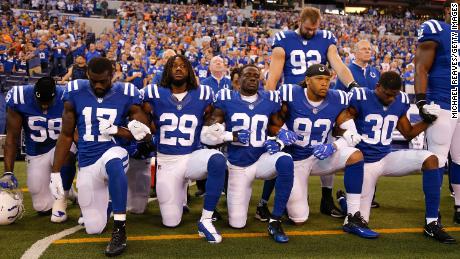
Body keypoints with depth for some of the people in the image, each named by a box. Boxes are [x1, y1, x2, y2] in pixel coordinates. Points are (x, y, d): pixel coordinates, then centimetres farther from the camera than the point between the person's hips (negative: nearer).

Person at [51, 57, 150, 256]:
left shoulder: (126, 95, -4)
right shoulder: (75, 93, 0)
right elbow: (66, 135, 6)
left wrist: (116, 130, -15)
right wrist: (55, 172, 4)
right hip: (87, 165, 3)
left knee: (113, 163, -43)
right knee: (93, 228, 4)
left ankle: (120, 229, -33)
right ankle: (104, 201, 38)